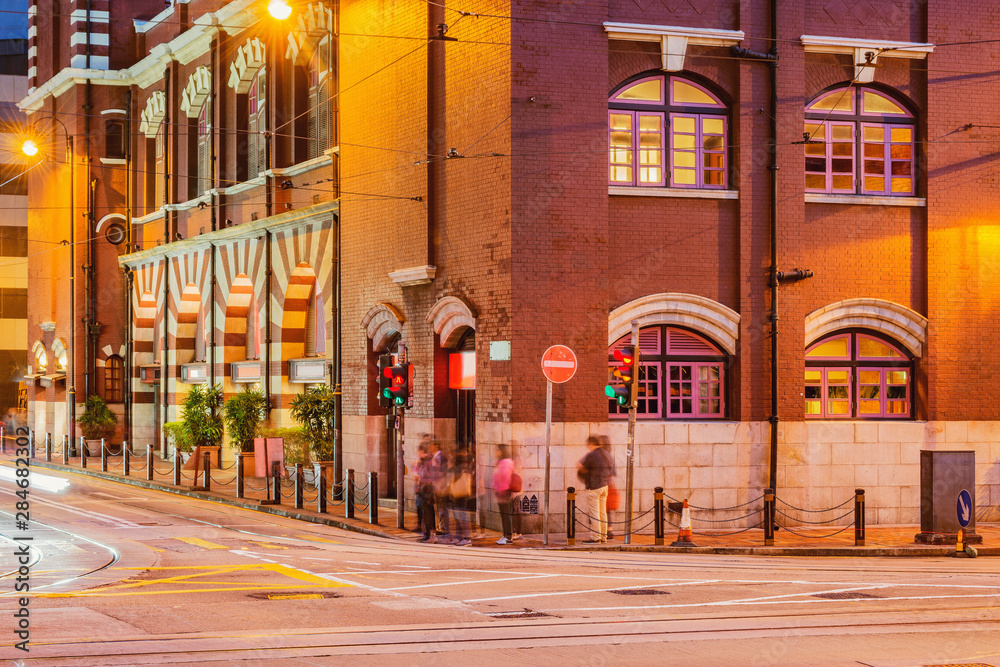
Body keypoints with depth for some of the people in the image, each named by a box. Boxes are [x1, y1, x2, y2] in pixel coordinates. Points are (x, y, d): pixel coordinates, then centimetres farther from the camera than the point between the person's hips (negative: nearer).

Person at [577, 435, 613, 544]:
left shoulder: (591, 455, -16)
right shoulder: (606, 454, 10)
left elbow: (579, 466, -14)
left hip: (594, 487, -8)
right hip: (604, 485, 8)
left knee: (594, 513, -4)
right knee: (602, 513, 11)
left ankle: (595, 538, -5)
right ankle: (603, 537, 15)